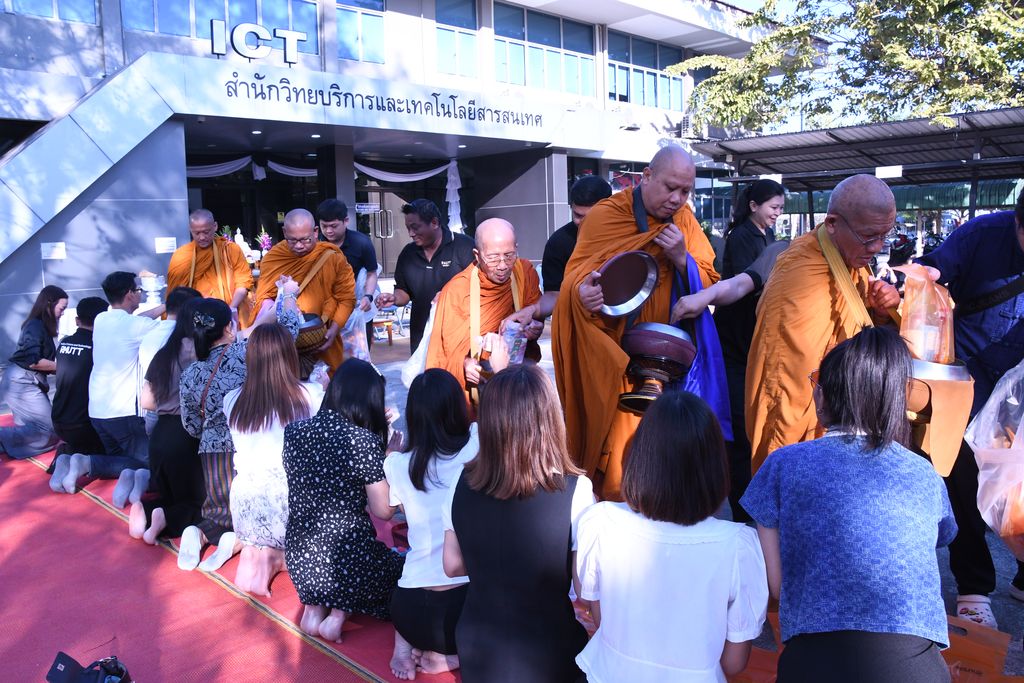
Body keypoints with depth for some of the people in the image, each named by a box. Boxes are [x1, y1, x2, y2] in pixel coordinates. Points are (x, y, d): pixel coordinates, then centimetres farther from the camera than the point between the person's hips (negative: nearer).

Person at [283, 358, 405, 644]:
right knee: (402, 568, 24)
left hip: (299, 561, 6)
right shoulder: (364, 440, -18)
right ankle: (339, 612, 3)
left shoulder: (293, 431, -2)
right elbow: (383, 511, -12)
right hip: (347, 563, -6)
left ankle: (314, 606, 11)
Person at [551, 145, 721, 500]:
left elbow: (709, 283, 2)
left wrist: (682, 259, -17)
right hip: (611, 354, -3)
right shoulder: (605, 215, -8)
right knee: (613, 441, -4)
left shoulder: (684, 220, 4)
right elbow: (574, 277, -9)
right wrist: (582, 293, -33)